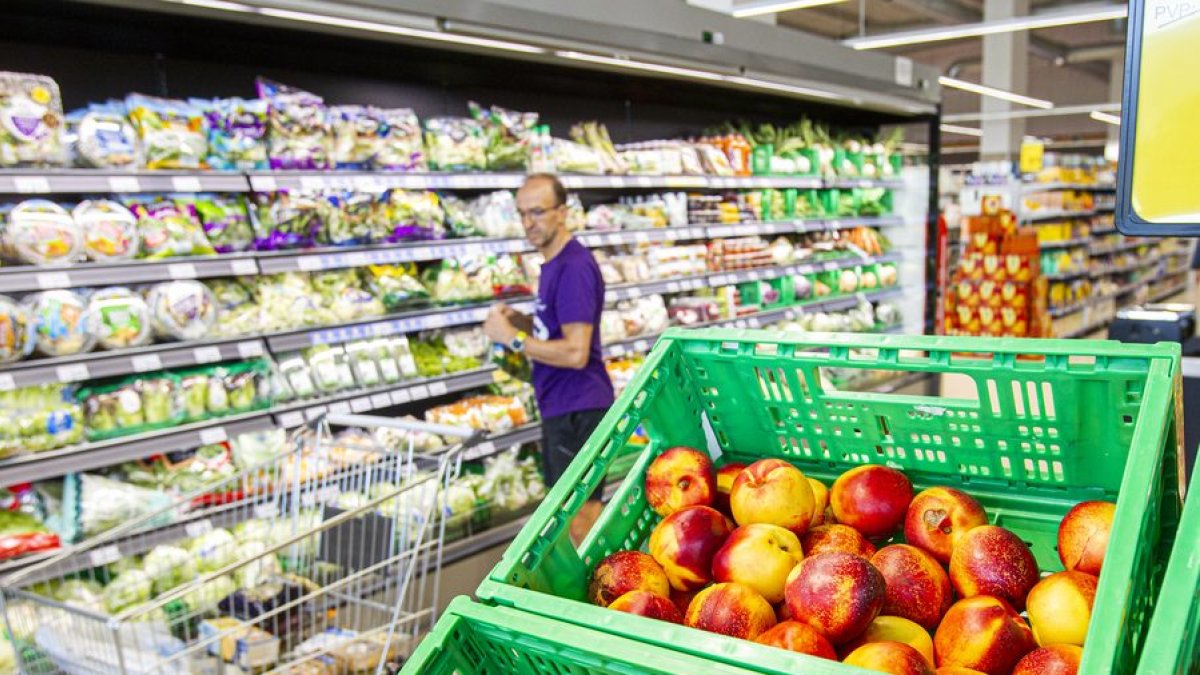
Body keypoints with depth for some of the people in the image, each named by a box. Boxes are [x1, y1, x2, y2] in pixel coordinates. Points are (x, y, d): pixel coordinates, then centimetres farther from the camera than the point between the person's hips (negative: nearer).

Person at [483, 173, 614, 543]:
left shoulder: (574, 267, -19)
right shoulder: (553, 263, 12)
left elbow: (575, 353, -25)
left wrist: (513, 338, -17)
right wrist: (522, 321, 4)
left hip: (578, 409, -10)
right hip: (560, 406, 11)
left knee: (580, 518, -2)